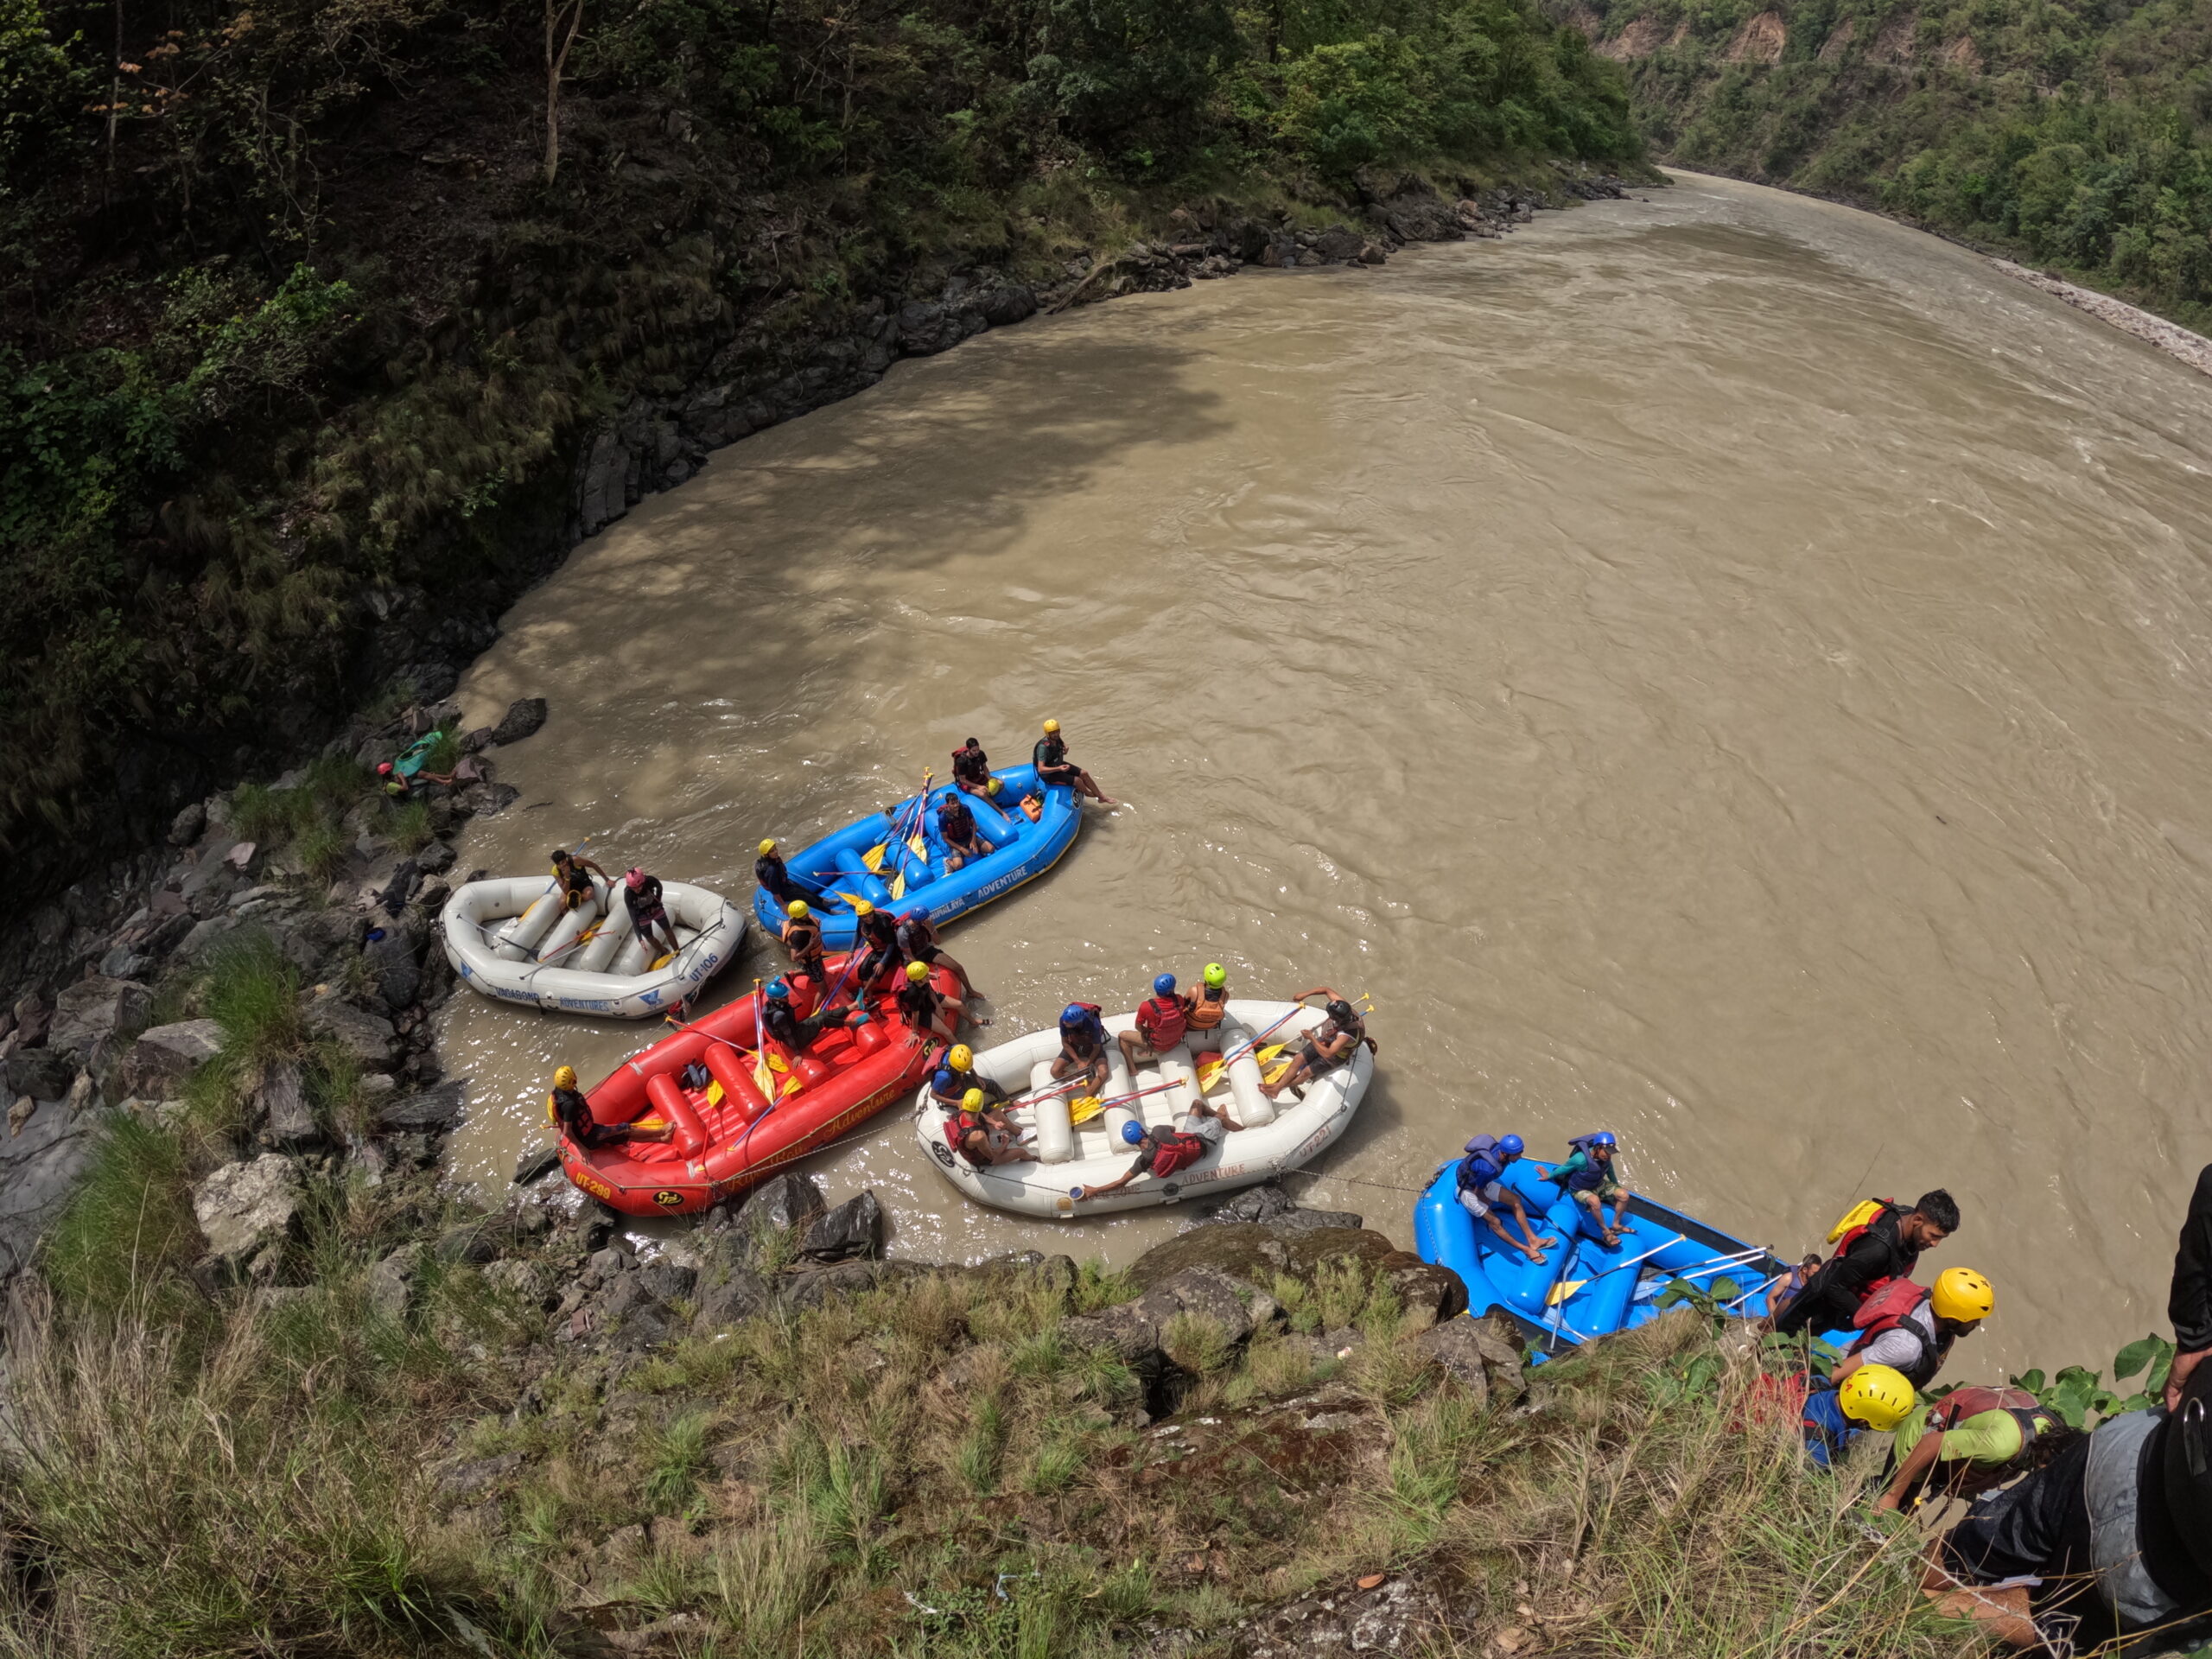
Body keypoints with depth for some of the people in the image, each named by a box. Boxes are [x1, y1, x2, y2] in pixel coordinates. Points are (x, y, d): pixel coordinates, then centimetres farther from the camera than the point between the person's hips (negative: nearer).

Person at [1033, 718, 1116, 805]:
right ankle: (1087, 793, 19)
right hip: (1049, 774, -9)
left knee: (1084, 774, 5)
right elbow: (1041, 769, -38)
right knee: (1077, 780, -16)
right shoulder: (1043, 747, -34)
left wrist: (1065, 748, -10)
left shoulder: (1056, 739, -9)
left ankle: (1101, 797, 17)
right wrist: (1059, 769, -47)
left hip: (1058, 765, 9)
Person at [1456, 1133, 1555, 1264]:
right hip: (1468, 1190, -8)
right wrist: (1488, 1203, -3)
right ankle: (1526, 1250, 3)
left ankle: (1532, 1240, 7)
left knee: (1515, 1200, 1)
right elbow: (1478, 1192, -23)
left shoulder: (1501, 1149, -18)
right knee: (1495, 1222, -11)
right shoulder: (1488, 1168, -42)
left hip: (1483, 1183, 8)